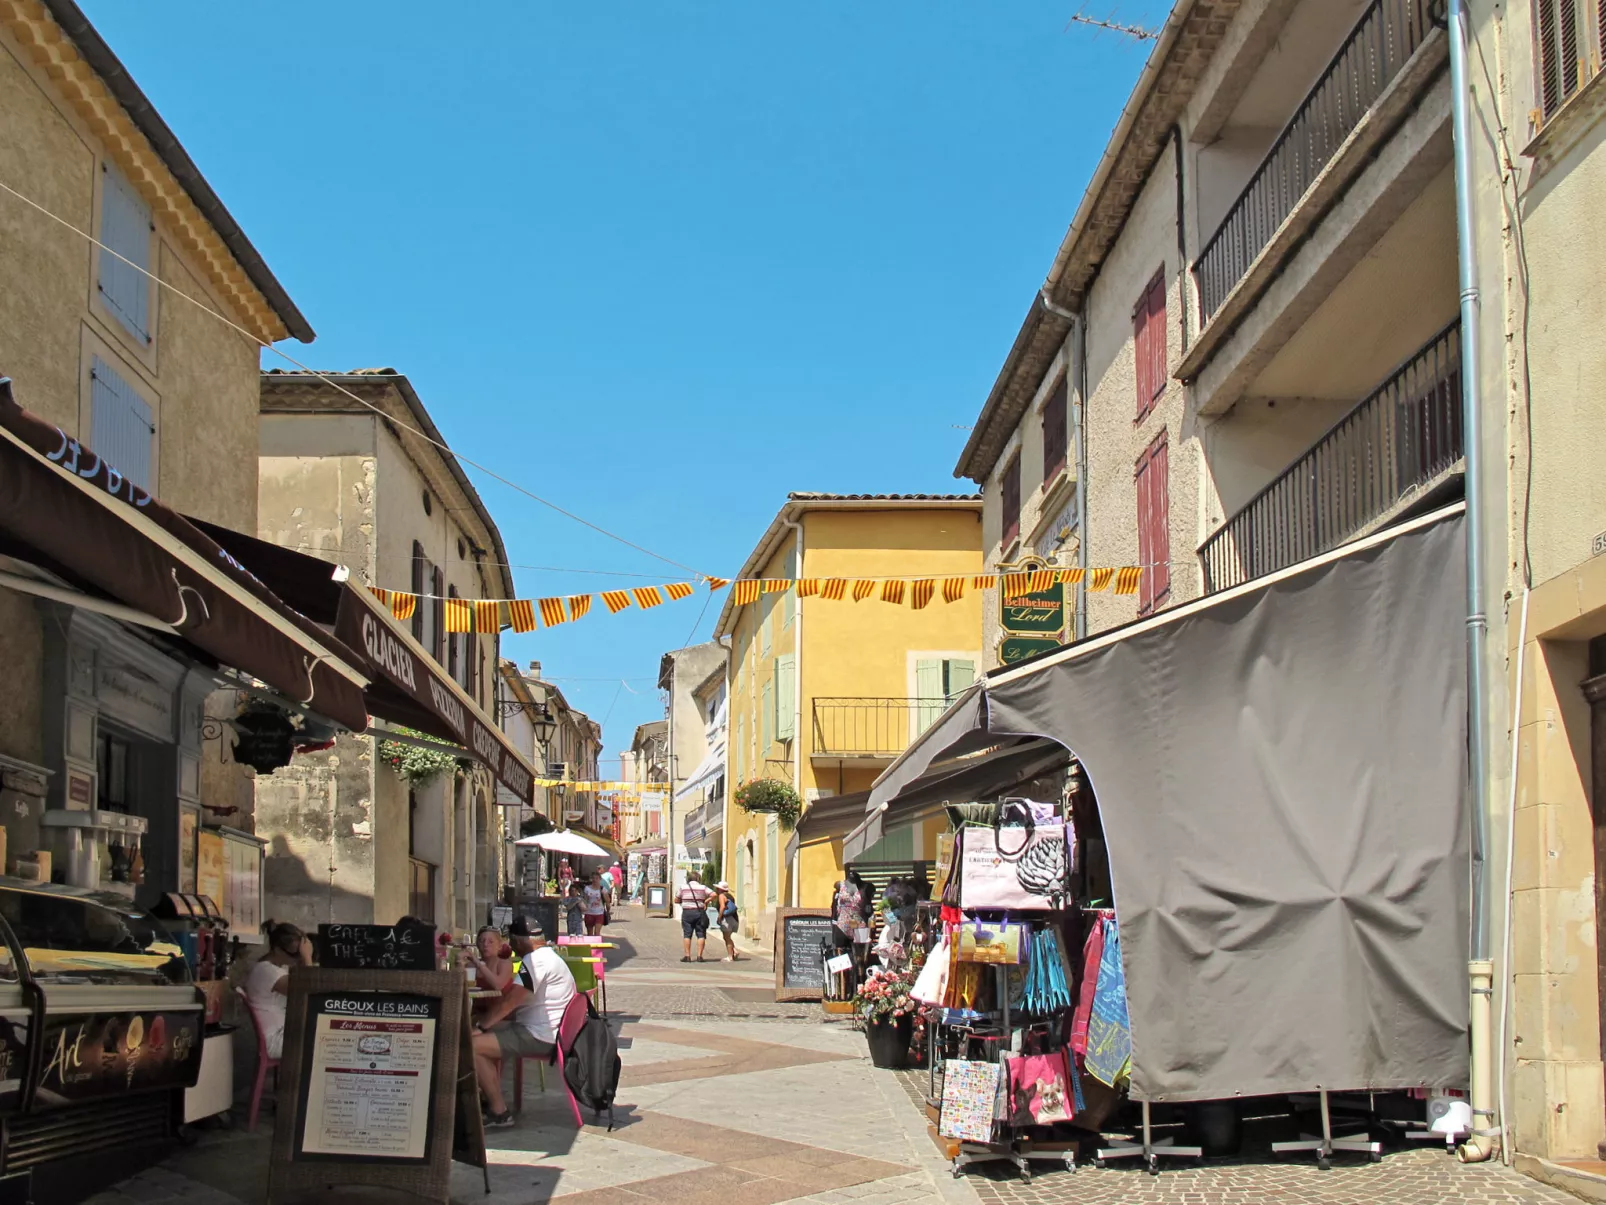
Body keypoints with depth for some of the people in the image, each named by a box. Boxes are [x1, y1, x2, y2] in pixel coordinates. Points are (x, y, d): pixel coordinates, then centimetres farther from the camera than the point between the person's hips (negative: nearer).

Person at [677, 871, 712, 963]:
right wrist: (706, 901, 1)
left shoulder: (683, 888, 3)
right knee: (701, 934, 4)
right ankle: (699, 956, -1)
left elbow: (676, 900, 6)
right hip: (700, 913, 0)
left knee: (687, 934, 4)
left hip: (687, 913, 0)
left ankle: (687, 956, 0)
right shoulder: (702, 888, 1)